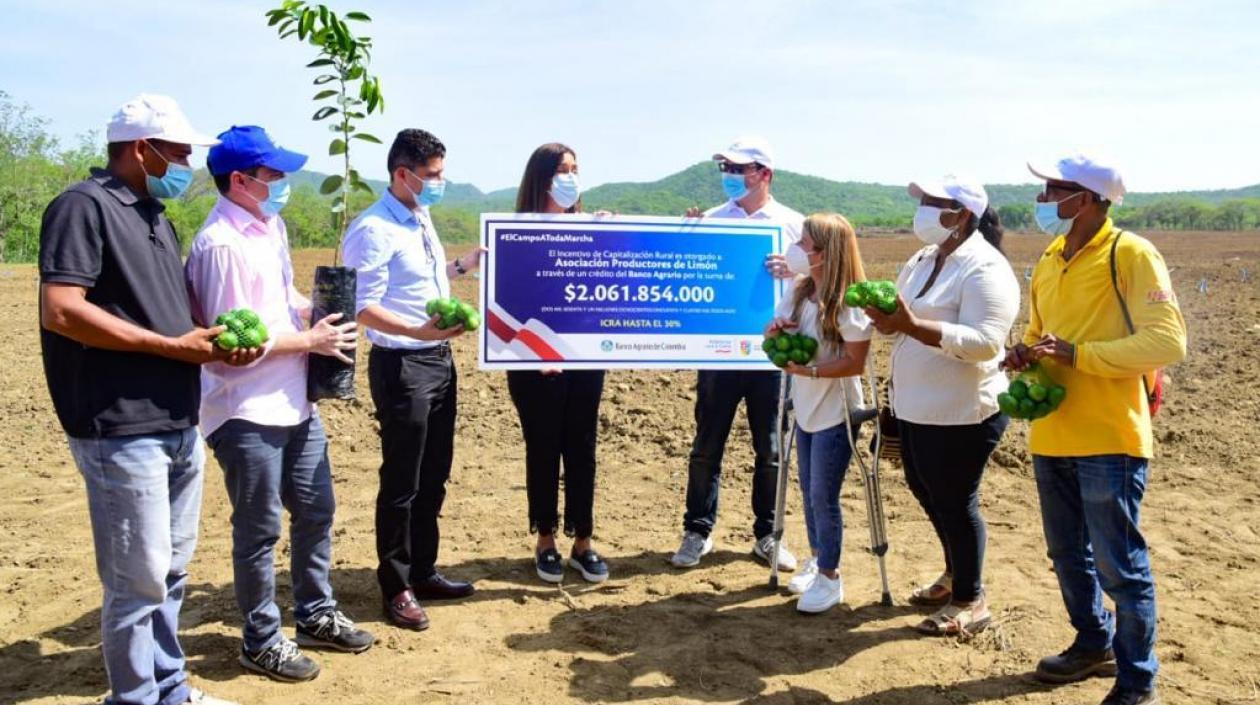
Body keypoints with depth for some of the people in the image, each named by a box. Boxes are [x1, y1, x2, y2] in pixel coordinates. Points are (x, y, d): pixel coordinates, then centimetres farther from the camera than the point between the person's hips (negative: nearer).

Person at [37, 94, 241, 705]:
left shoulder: (155, 215, 17)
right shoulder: (84, 206, -10)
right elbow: (60, 312, -21)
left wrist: (218, 341, 3)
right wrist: (175, 347, -16)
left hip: (180, 425, 9)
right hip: (123, 432, -9)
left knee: (171, 569, 17)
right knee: (138, 579, 0)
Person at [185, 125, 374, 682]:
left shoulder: (271, 225, 9)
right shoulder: (220, 244, -19)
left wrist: (319, 314, 1)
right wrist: (309, 340, -16)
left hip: (295, 403, 9)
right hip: (247, 415, -9)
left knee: (315, 512, 18)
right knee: (259, 530, 5)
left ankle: (316, 615, 36)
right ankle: (261, 642, 23)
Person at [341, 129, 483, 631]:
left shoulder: (421, 220, 12)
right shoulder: (374, 230, -17)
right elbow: (364, 308, -22)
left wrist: (463, 265, 17)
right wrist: (417, 331, -33)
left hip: (439, 359, 9)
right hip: (402, 365, -9)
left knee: (434, 474, 17)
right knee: (401, 480, 1)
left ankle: (423, 570, 31)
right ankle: (396, 587, 16)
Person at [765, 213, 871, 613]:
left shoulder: (849, 303, -19)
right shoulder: (799, 292, 3)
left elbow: (855, 362, -21)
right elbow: (776, 333, 12)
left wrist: (808, 370, -29)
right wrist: (774, 332, -11)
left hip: (835, 414, -7)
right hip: (805, 408, 7)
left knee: (824, 497, -1)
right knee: (809, 492, 17)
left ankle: (830, 577, 14)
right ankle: (817, 560, 34)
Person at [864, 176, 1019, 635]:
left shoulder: (984, 269, -17)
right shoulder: (922, 260, 11)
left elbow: (984, 342, -27)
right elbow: (903, 321, 15)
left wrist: (913, 326, -34)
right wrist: (886, 319, -9)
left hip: (961, 412, -9)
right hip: (914, 407, 9)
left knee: (954, 502, 2)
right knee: (925, 491, 20)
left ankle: (970, 602, 19)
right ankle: (955, 575, 40)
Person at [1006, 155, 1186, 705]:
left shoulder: (1131, 254, -12)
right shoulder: (1050, 259, 10)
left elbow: (1167, 342, -19)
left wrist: (1076, 354, -21)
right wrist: (1027, 354, -1)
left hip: (1108, 439, -7)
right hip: (1051, 436, 7)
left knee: (1119, 566, 2)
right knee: (1069, 554, 19)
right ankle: (1094, 645, 39)